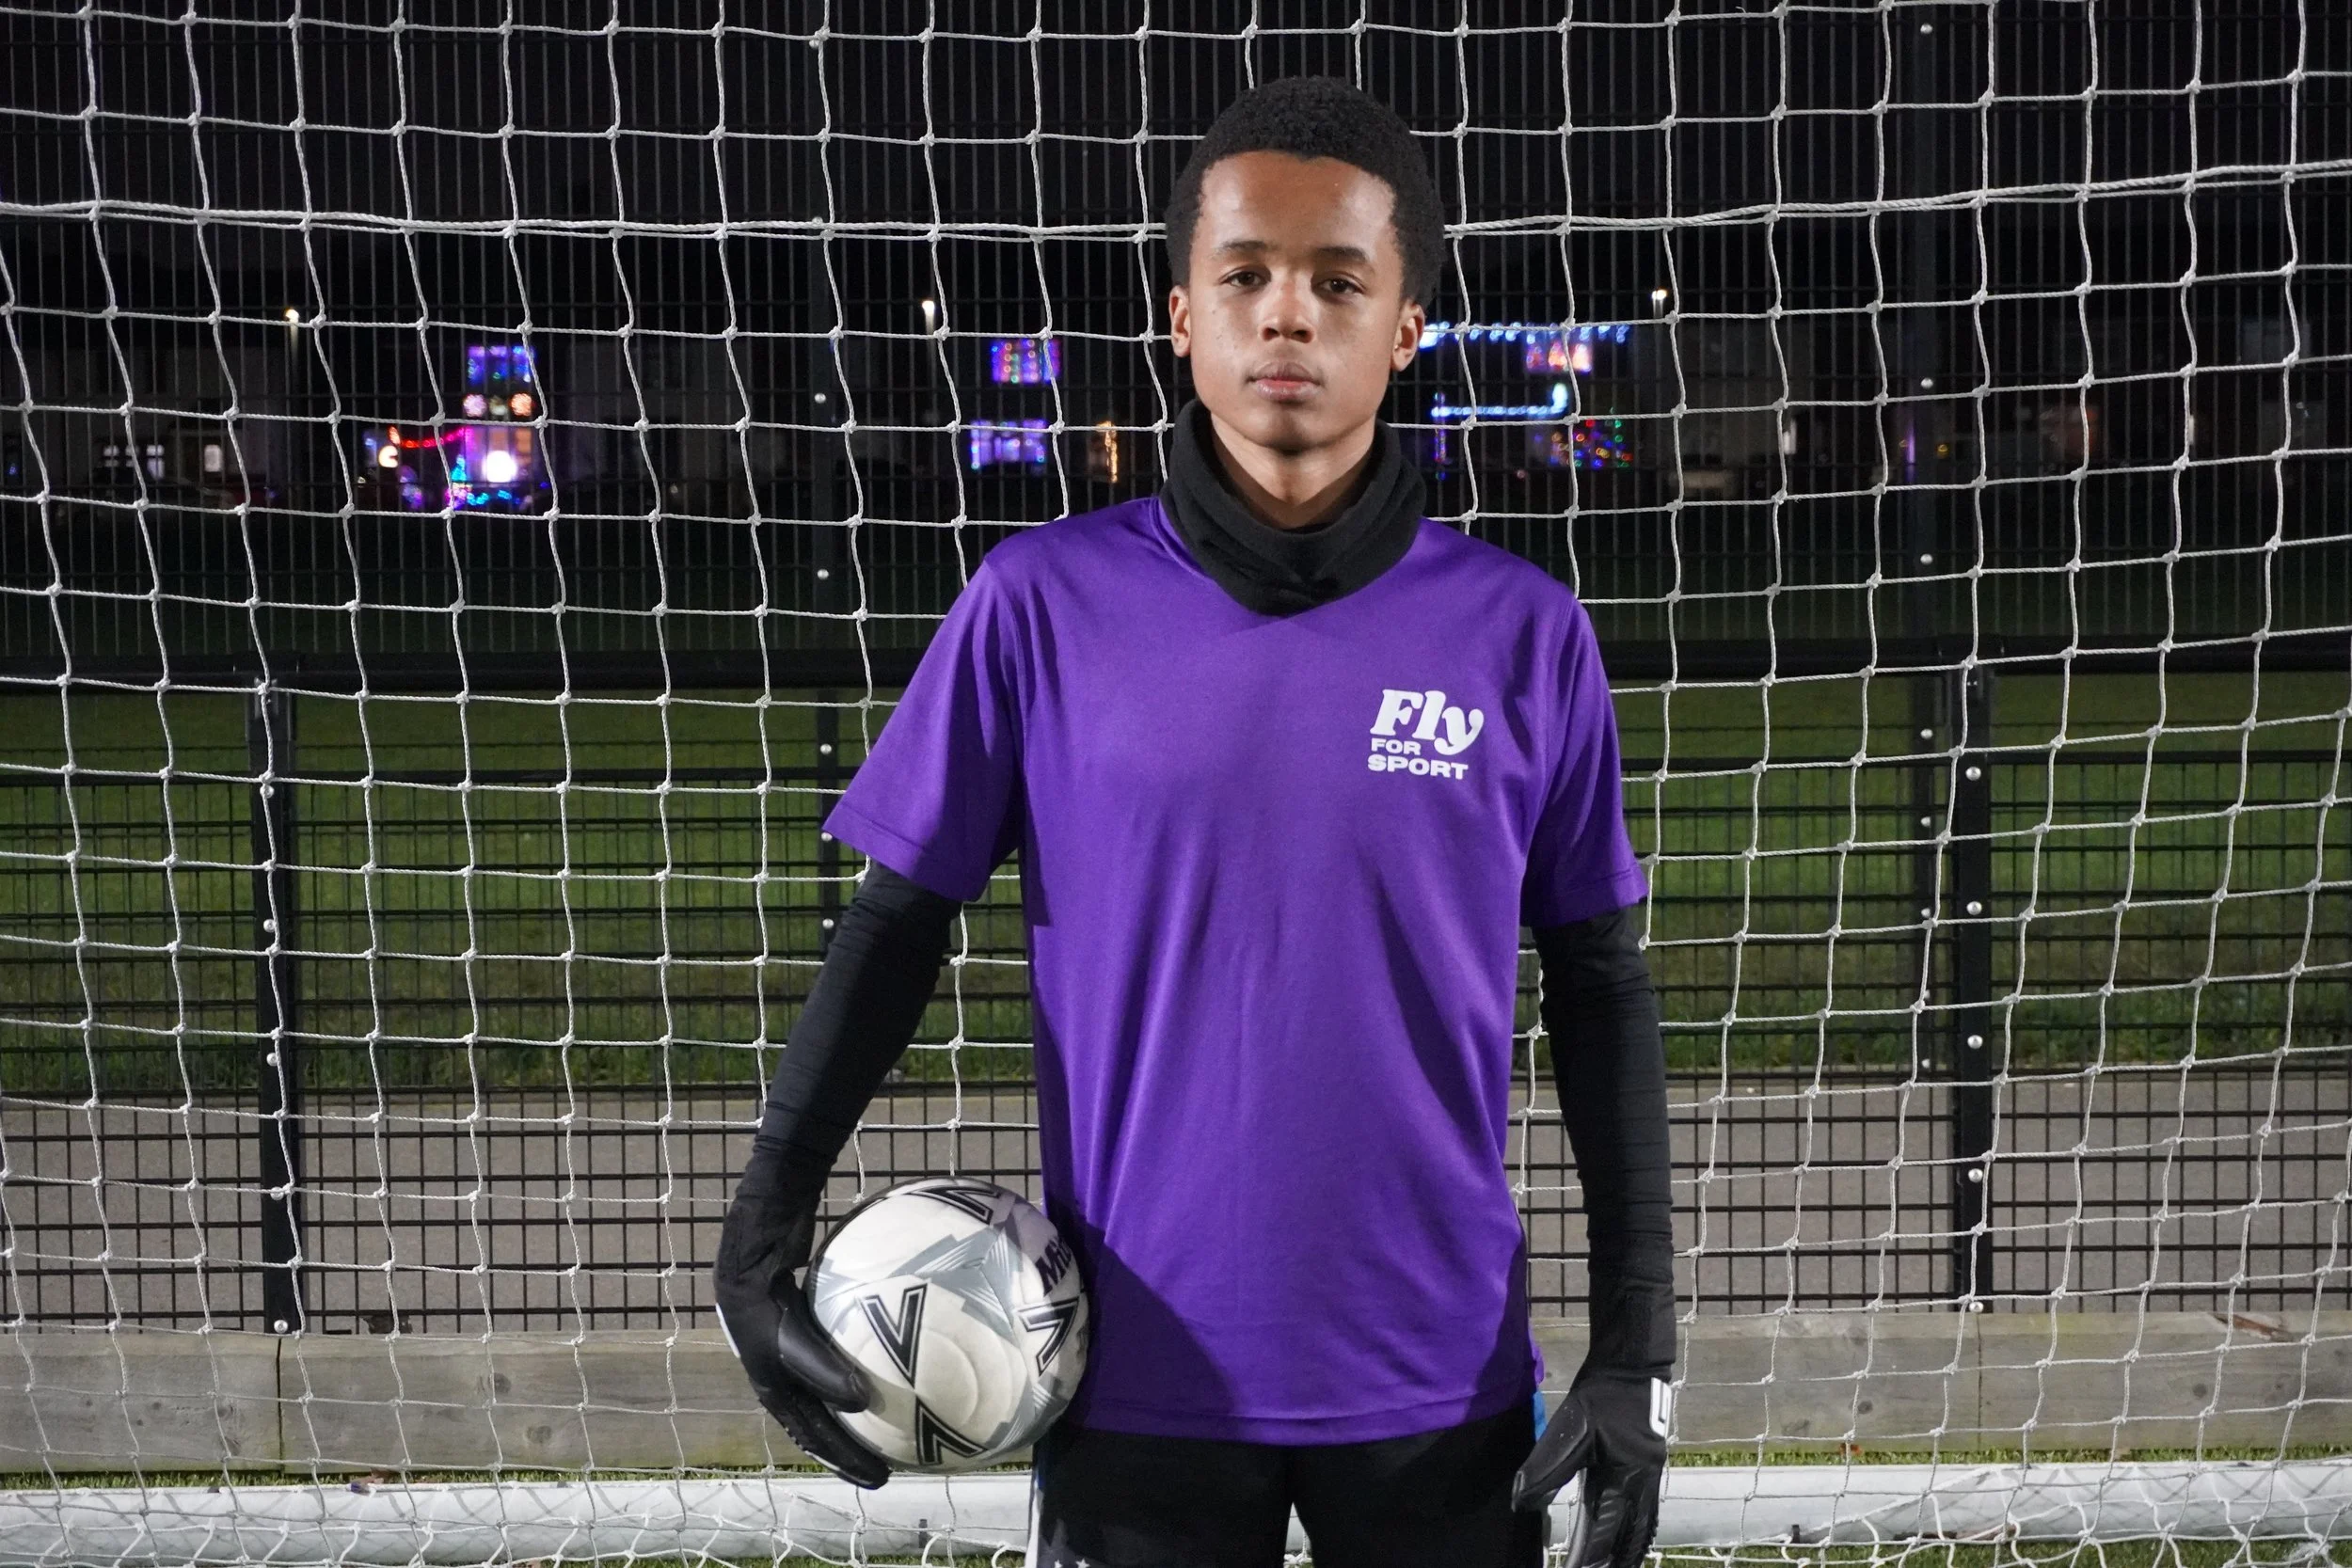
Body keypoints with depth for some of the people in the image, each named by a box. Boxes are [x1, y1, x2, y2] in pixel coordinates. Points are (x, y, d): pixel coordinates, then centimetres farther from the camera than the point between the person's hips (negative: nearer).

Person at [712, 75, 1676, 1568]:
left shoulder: (1523, 635, -2)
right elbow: (897, 922, 2)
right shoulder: (1045, 603, -3)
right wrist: (764, 1231, -7)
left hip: (1439, 1391, 1)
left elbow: (1601, 989, 4)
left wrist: (1638, 1348, 1)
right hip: (1135, 1384, 0)